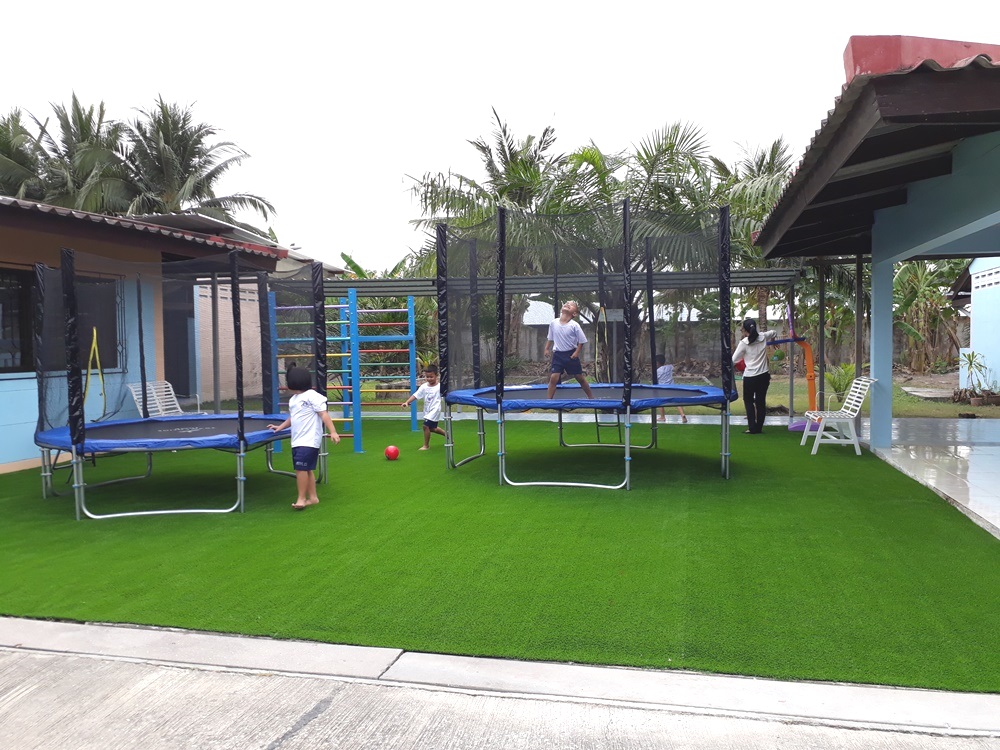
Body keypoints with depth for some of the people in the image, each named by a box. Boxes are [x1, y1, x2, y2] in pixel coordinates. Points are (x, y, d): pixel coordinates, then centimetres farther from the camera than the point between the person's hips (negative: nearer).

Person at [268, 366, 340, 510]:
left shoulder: (312, 396, -11)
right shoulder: (293, 399, 17)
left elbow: (324, 414, -16)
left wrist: (333, 432, -22)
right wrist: (280, 427, 25)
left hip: (309, 441, -9)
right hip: (297, 441, 9)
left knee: (301, 468, -13)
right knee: (307, 469, 11)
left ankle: (301, 498, -5)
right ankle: (312, 497, 18)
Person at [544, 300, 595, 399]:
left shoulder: (574, 325, -14)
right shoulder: (553, 323, -4)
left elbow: (582, 341, -6)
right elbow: (550, 338, 12)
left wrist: (577, 352, -13)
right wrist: (547, 348, 4)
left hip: (571, 355, -2)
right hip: (558, 354, 2)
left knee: (580, 378, 9)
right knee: (553, 377, -10)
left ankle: (591, 397, 25)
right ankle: (548, 399, -1)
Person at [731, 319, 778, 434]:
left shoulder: (743, 343, -11)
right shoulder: (763, 337, 1)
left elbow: (734, 360, -7)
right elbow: (774, 332, 22)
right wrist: (771, 341, 38)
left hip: (750, 377, -4)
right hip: (764, 375, 4)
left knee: (748, 401, 11)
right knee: (761, 401, 12)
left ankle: (752, 428, 4)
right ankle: (759, 428, 16)